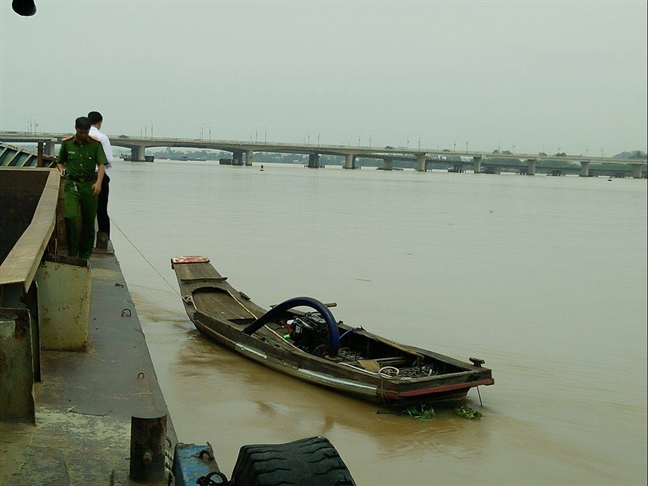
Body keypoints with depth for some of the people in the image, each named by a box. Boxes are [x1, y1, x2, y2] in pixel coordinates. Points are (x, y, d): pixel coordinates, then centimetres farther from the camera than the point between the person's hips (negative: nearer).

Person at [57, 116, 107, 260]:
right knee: (70, 217, -17)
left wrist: (98, 182, -24)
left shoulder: (95, 144, 0)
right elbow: (60, 161, 16)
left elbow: (101, 165, -8)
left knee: (89, 221, 5)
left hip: (89, 185, 0)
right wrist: (62, 170, -7)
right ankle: (72, 253, -4)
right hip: (72, 184, 0)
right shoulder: (67, 143, 3)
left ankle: (85, 256, 17)